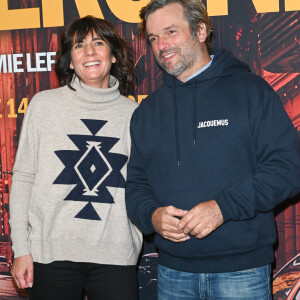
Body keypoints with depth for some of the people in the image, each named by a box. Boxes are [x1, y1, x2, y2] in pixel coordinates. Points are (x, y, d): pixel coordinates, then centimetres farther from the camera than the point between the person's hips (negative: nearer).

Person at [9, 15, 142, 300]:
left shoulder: (133, 113, 6)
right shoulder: (44, 105, 3)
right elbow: (23, 178, 4)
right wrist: (21, 248, -1)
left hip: (115, 256, 1)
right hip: (52, 255, 0)